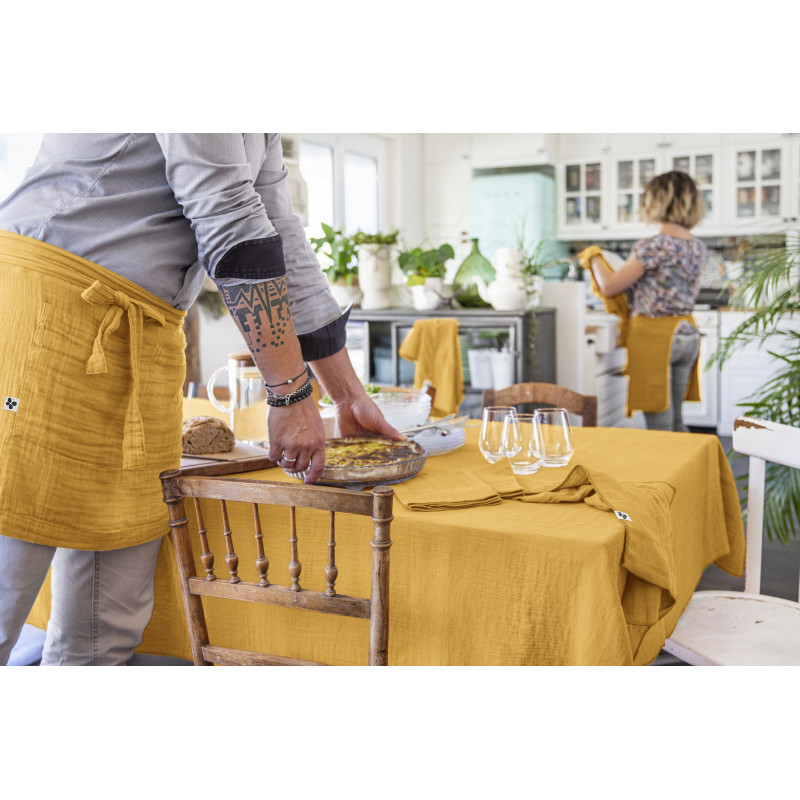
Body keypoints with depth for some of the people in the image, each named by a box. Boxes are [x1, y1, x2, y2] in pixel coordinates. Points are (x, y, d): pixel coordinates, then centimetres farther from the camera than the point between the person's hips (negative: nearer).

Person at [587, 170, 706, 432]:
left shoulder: (652, 246, -18)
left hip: (654, 334, -8)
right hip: (687, 333, 8)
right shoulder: (698, 248, 6)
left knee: (659, 426, -1)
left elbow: (609, 287, -12)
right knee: (675, 420, 18)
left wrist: (594, 259, 7)